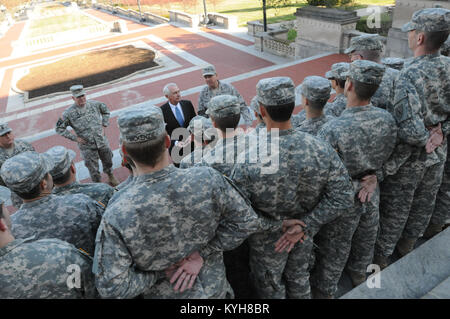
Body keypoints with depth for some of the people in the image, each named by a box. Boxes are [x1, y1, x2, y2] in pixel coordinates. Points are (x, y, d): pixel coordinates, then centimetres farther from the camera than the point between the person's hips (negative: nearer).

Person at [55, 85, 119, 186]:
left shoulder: (94, 104, -6)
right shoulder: (69, 113, -14)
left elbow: (105, 111, 13)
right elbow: (59, 128, -6)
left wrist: (104, 125, 4)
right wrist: (75, 138, -11)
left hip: (102, 141, 3)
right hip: (87, 146, -3)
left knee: (108, 161, 20)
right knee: (93, 169, 9)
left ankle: (111, 176, 48)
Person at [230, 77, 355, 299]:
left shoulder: (248, 160, -33)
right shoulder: (321, 149, -21)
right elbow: (343, 197, -16)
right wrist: (308, 224, -14)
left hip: (268, 237, -3)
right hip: (303, 233, 4)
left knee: (270, 286, 24)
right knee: (299, 277, 31)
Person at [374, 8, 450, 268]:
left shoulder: (410, 75, -28)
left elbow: (410, 131, -34)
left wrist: (426, 139, -15)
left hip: (410, 158, -6)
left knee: (395, 209, 11)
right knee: (424, 203, 24)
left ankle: (382, 255, 31)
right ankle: (408, 244, 47)